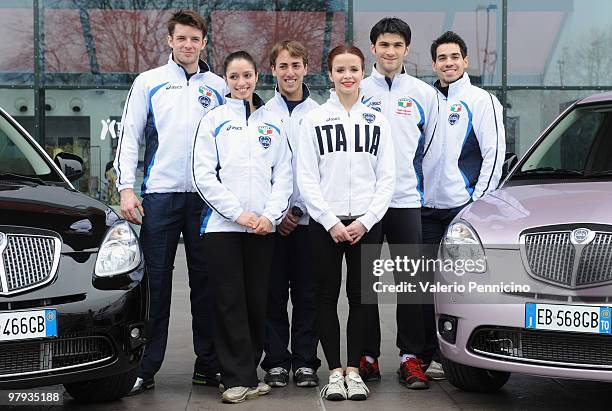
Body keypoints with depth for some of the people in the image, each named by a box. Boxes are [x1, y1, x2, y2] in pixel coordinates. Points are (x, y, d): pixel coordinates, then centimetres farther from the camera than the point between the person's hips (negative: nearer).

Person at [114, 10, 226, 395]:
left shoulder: (218, 87, 12)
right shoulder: (149, 82, 8)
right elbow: (130, 137, 4)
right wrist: (126, 187, -6)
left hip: (207, 196, 2)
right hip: (160, 194, -2)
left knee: (205, 281, 6)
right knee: (156, 282, -1)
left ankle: (208, 364, 14)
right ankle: (145, 368, 3)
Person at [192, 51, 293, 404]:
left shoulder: (273, 122, 13)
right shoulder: (214, 120, 6)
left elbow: (283, 175, 9)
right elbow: (204, 175, -2)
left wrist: (270, 215, -6)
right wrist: (238, 213, -10)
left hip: (264, 227, 2)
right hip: (223, 225, -2)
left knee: (257, 302, 4)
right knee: (230, 302, -4)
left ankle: (248, 372, 13)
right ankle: (239, 378, -2)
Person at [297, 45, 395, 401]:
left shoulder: (377, 121, 9)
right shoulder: (315, 120, 5)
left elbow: (387, 179, 5)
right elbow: (307, 178, 0)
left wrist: (365, 221, -8)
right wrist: (331, 222, -10)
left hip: (366, 223, 1)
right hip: (325, 222, -1)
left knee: (362, 297, 3)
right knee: (328, 297, 2)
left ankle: (354, 371, 12)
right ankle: (335, 372, 9)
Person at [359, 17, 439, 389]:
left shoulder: (423, 94, 8)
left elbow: (432, 146, 15)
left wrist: (422, 185, 11)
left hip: (406, 201, 0)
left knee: (410, 280, -2)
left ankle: (411, 358, 3)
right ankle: (368, 356, 11)